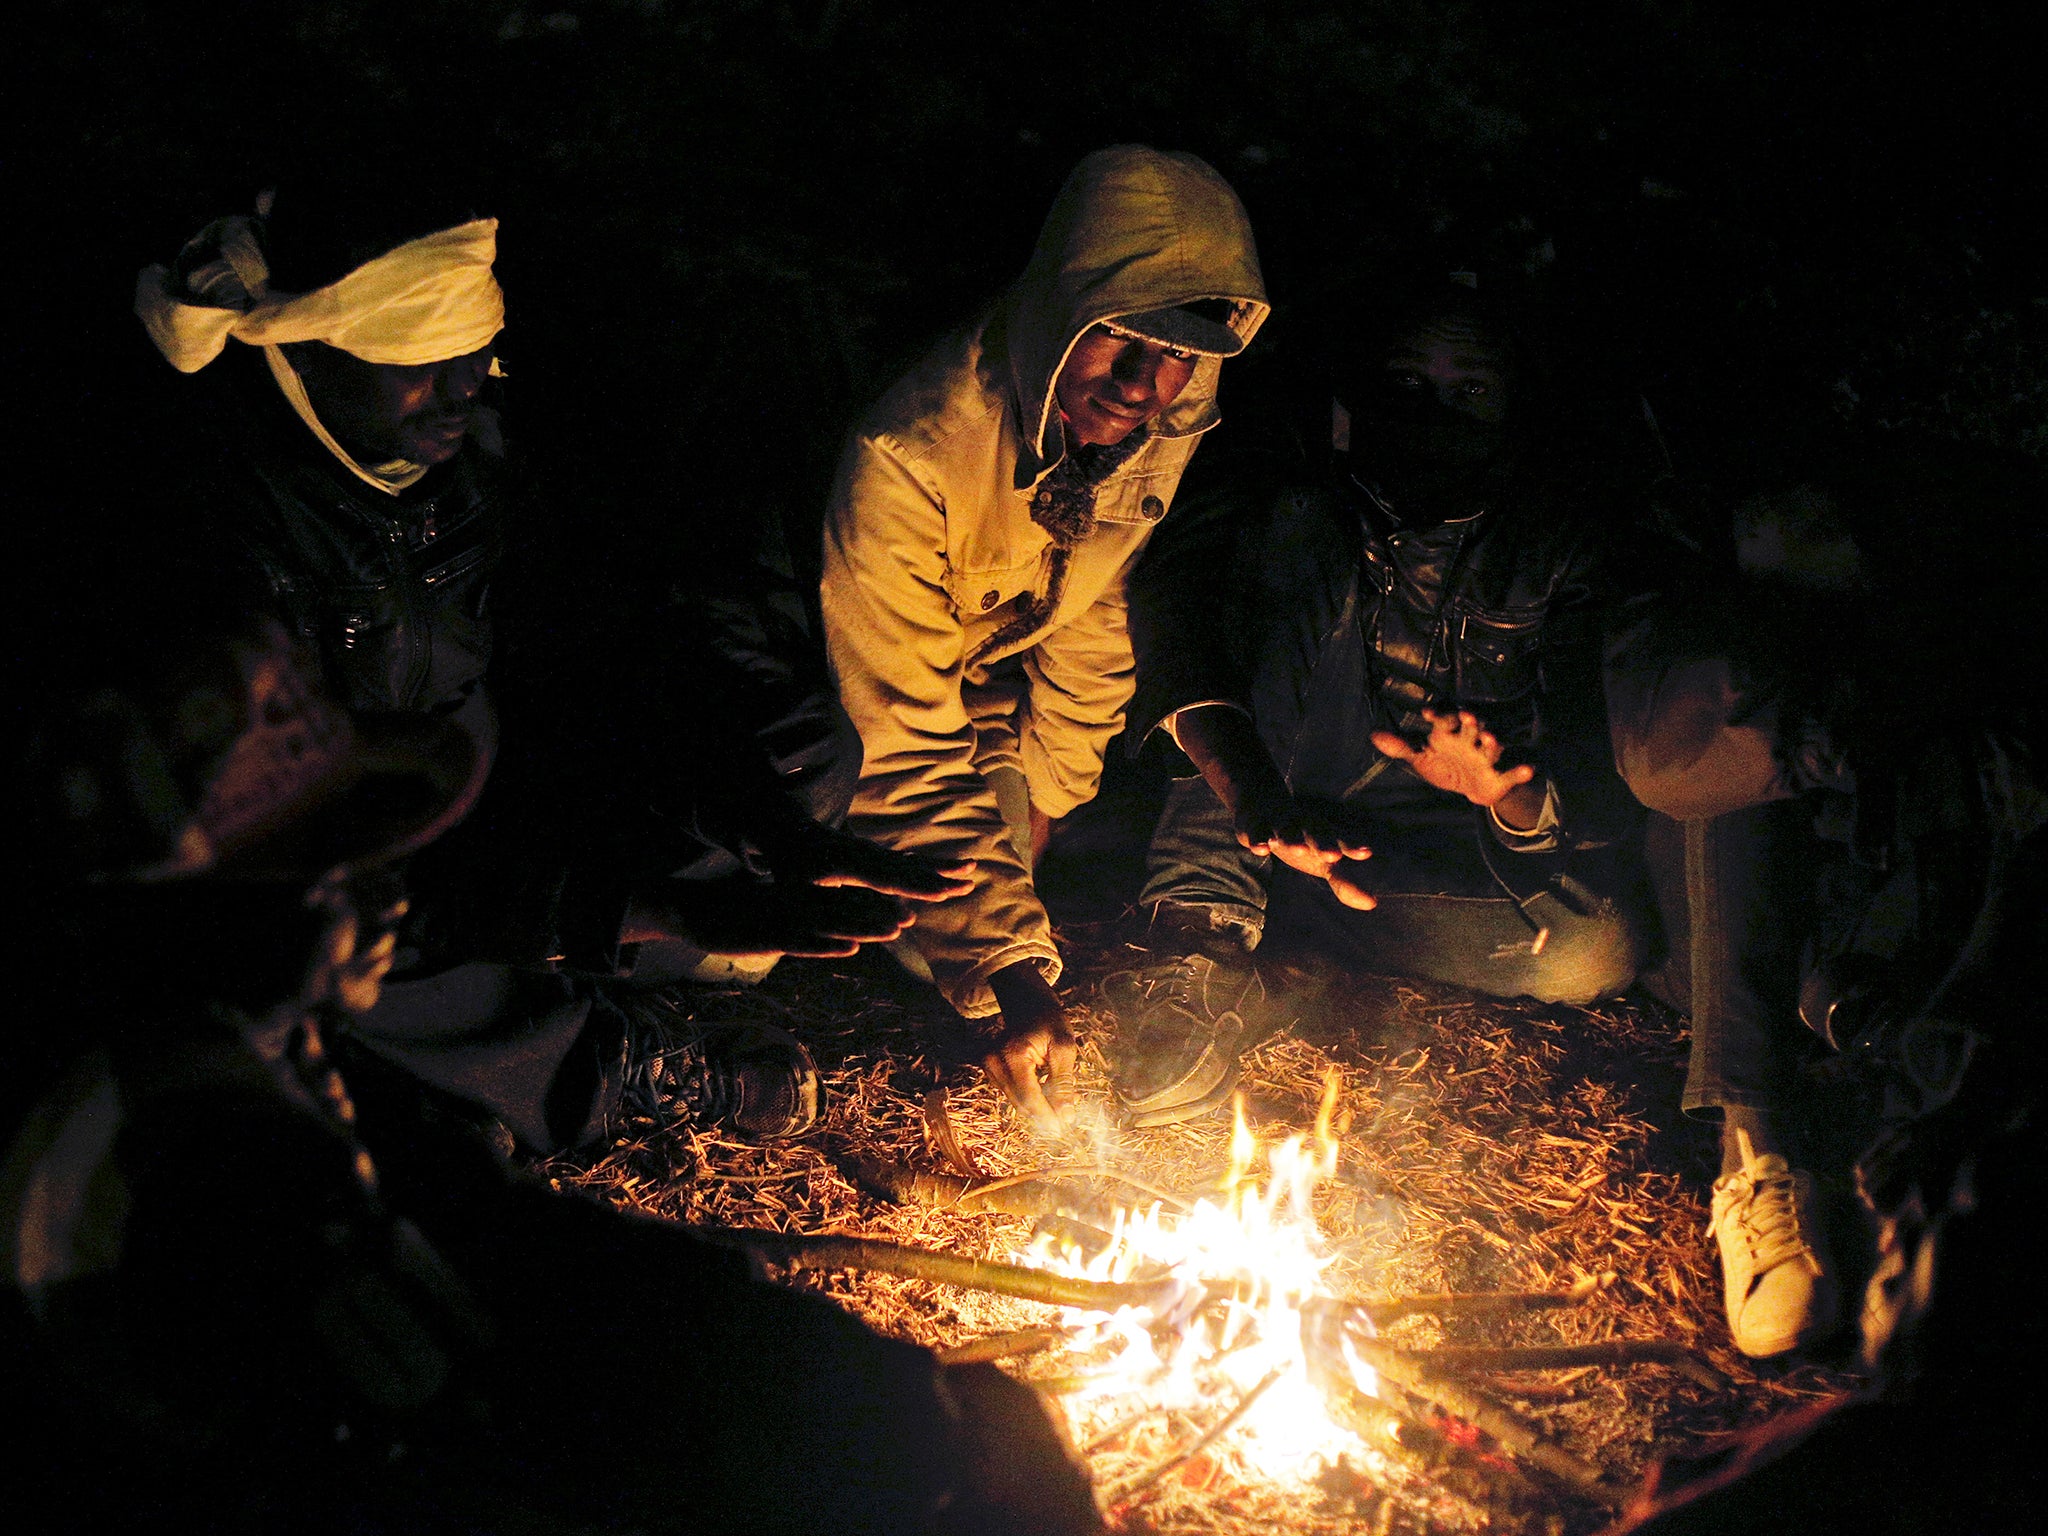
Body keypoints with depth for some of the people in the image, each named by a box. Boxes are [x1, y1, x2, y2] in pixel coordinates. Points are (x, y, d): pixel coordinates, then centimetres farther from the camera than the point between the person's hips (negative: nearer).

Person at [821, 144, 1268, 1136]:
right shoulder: (909, 451, -40)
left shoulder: (1169, 429, -20)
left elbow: (1098, 611, -1)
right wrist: (1007, 971, -44)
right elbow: (900, 743, -39)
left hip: (986, 670, 5)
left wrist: (1039, 798, 3)